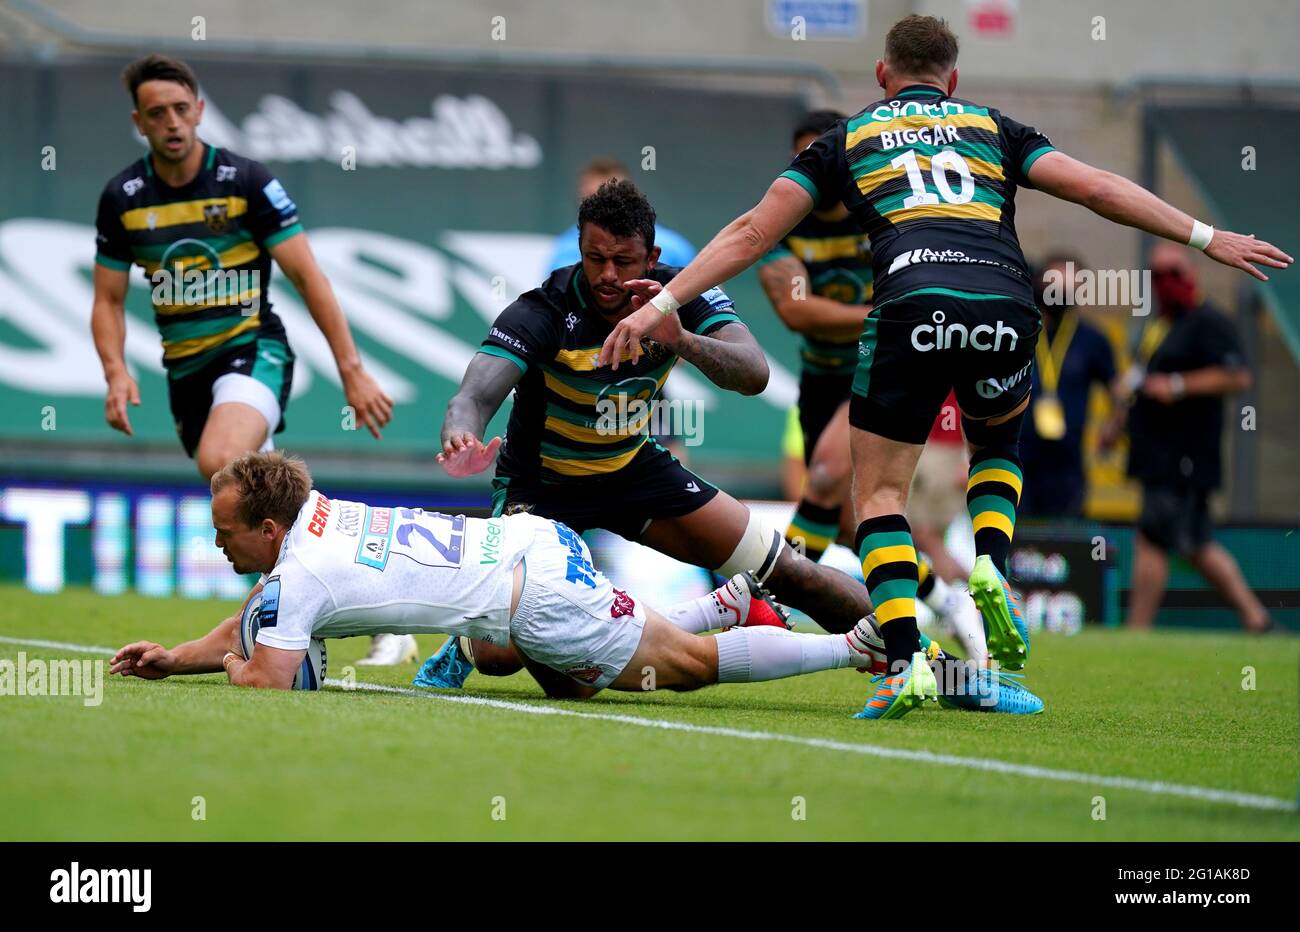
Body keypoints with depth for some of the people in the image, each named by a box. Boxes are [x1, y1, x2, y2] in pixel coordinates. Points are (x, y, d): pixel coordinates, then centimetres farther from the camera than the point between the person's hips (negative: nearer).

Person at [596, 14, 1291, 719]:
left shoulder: (848, 138, 26)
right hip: (1006, 306, 2)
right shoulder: (993, 129, 28)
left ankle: (906, 660, -10)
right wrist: (1206, 238, 22)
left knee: (879, 490, 10)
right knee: (998, 446, 32)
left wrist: (662, 303, 22)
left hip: (911, 307, -2)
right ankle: (990, 567, 5)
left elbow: (752, 233, 20)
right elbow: (1097, 189, 19)